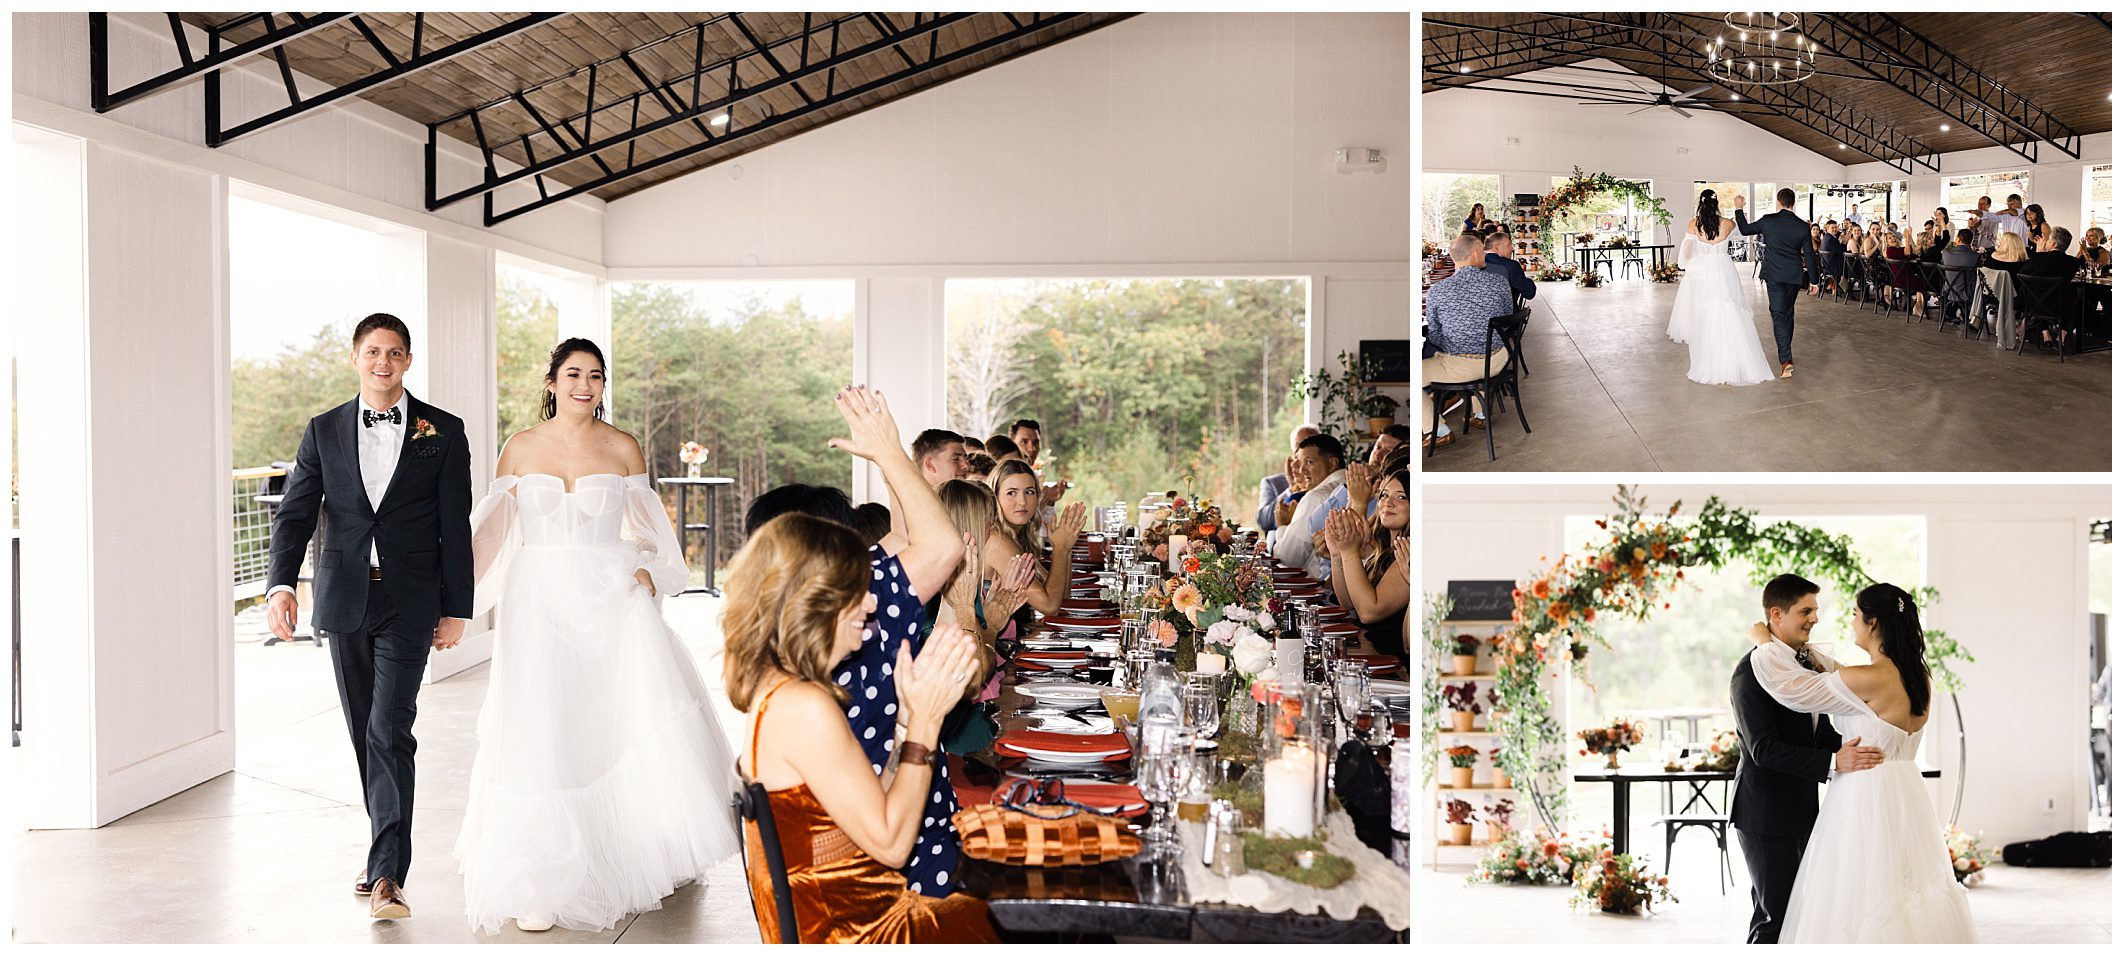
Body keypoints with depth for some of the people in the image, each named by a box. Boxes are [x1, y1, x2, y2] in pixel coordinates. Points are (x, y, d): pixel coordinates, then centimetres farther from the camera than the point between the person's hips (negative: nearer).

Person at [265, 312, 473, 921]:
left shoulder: (443, 432, 0)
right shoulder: (324, 432, 7)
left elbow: (455, 528, 0)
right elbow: (295, 514, 1)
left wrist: (456, 610, -1)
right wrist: (281, 584, -17)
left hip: (410, 602, -3)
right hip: (344, 598, 4)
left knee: (389, 732, -11)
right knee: (363, 733, 13)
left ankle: (387, 875, -11)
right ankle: (387, 844, 29)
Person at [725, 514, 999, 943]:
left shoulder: (775, 690, 7)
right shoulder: (805, 707, -23)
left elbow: (873, 807, 7)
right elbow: (890, 843, -18)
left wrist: (911, 712, -1)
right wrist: (925, 719, -14)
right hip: (856, 936, -9)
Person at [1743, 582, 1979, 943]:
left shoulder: (1870, 679, -19)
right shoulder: (1918, 676, 5)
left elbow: (1789, 684, -13)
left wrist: (1765, 641, 2)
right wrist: (1806, 652, 19)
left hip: (1866, 800, -8)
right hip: (1906, 796, 9)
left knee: (1862, 899, -1)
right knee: (1910, 888, 15)